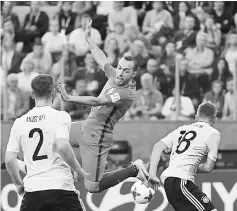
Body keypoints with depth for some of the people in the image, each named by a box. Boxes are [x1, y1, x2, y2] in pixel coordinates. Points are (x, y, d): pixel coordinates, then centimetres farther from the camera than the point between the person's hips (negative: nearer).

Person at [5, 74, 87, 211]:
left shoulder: (20, 122, 9)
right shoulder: (60, 116, -2)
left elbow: (9, 159, 5)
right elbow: (62, 146, -18)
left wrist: (18, 183, 21)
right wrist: (78, 170, -4)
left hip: (32, 189, 3)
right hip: (61, 186, -3)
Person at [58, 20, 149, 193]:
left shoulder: (126, 94, -24)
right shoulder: (115, 76, 1)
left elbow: (97, 101, -32)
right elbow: (102, 60, 17)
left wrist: (69, 98, -38)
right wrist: (88, 38, 21)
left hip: (97, 137, -9)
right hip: (87, 129, 9)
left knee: (93, 187, -7)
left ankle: (134, 170, 3)